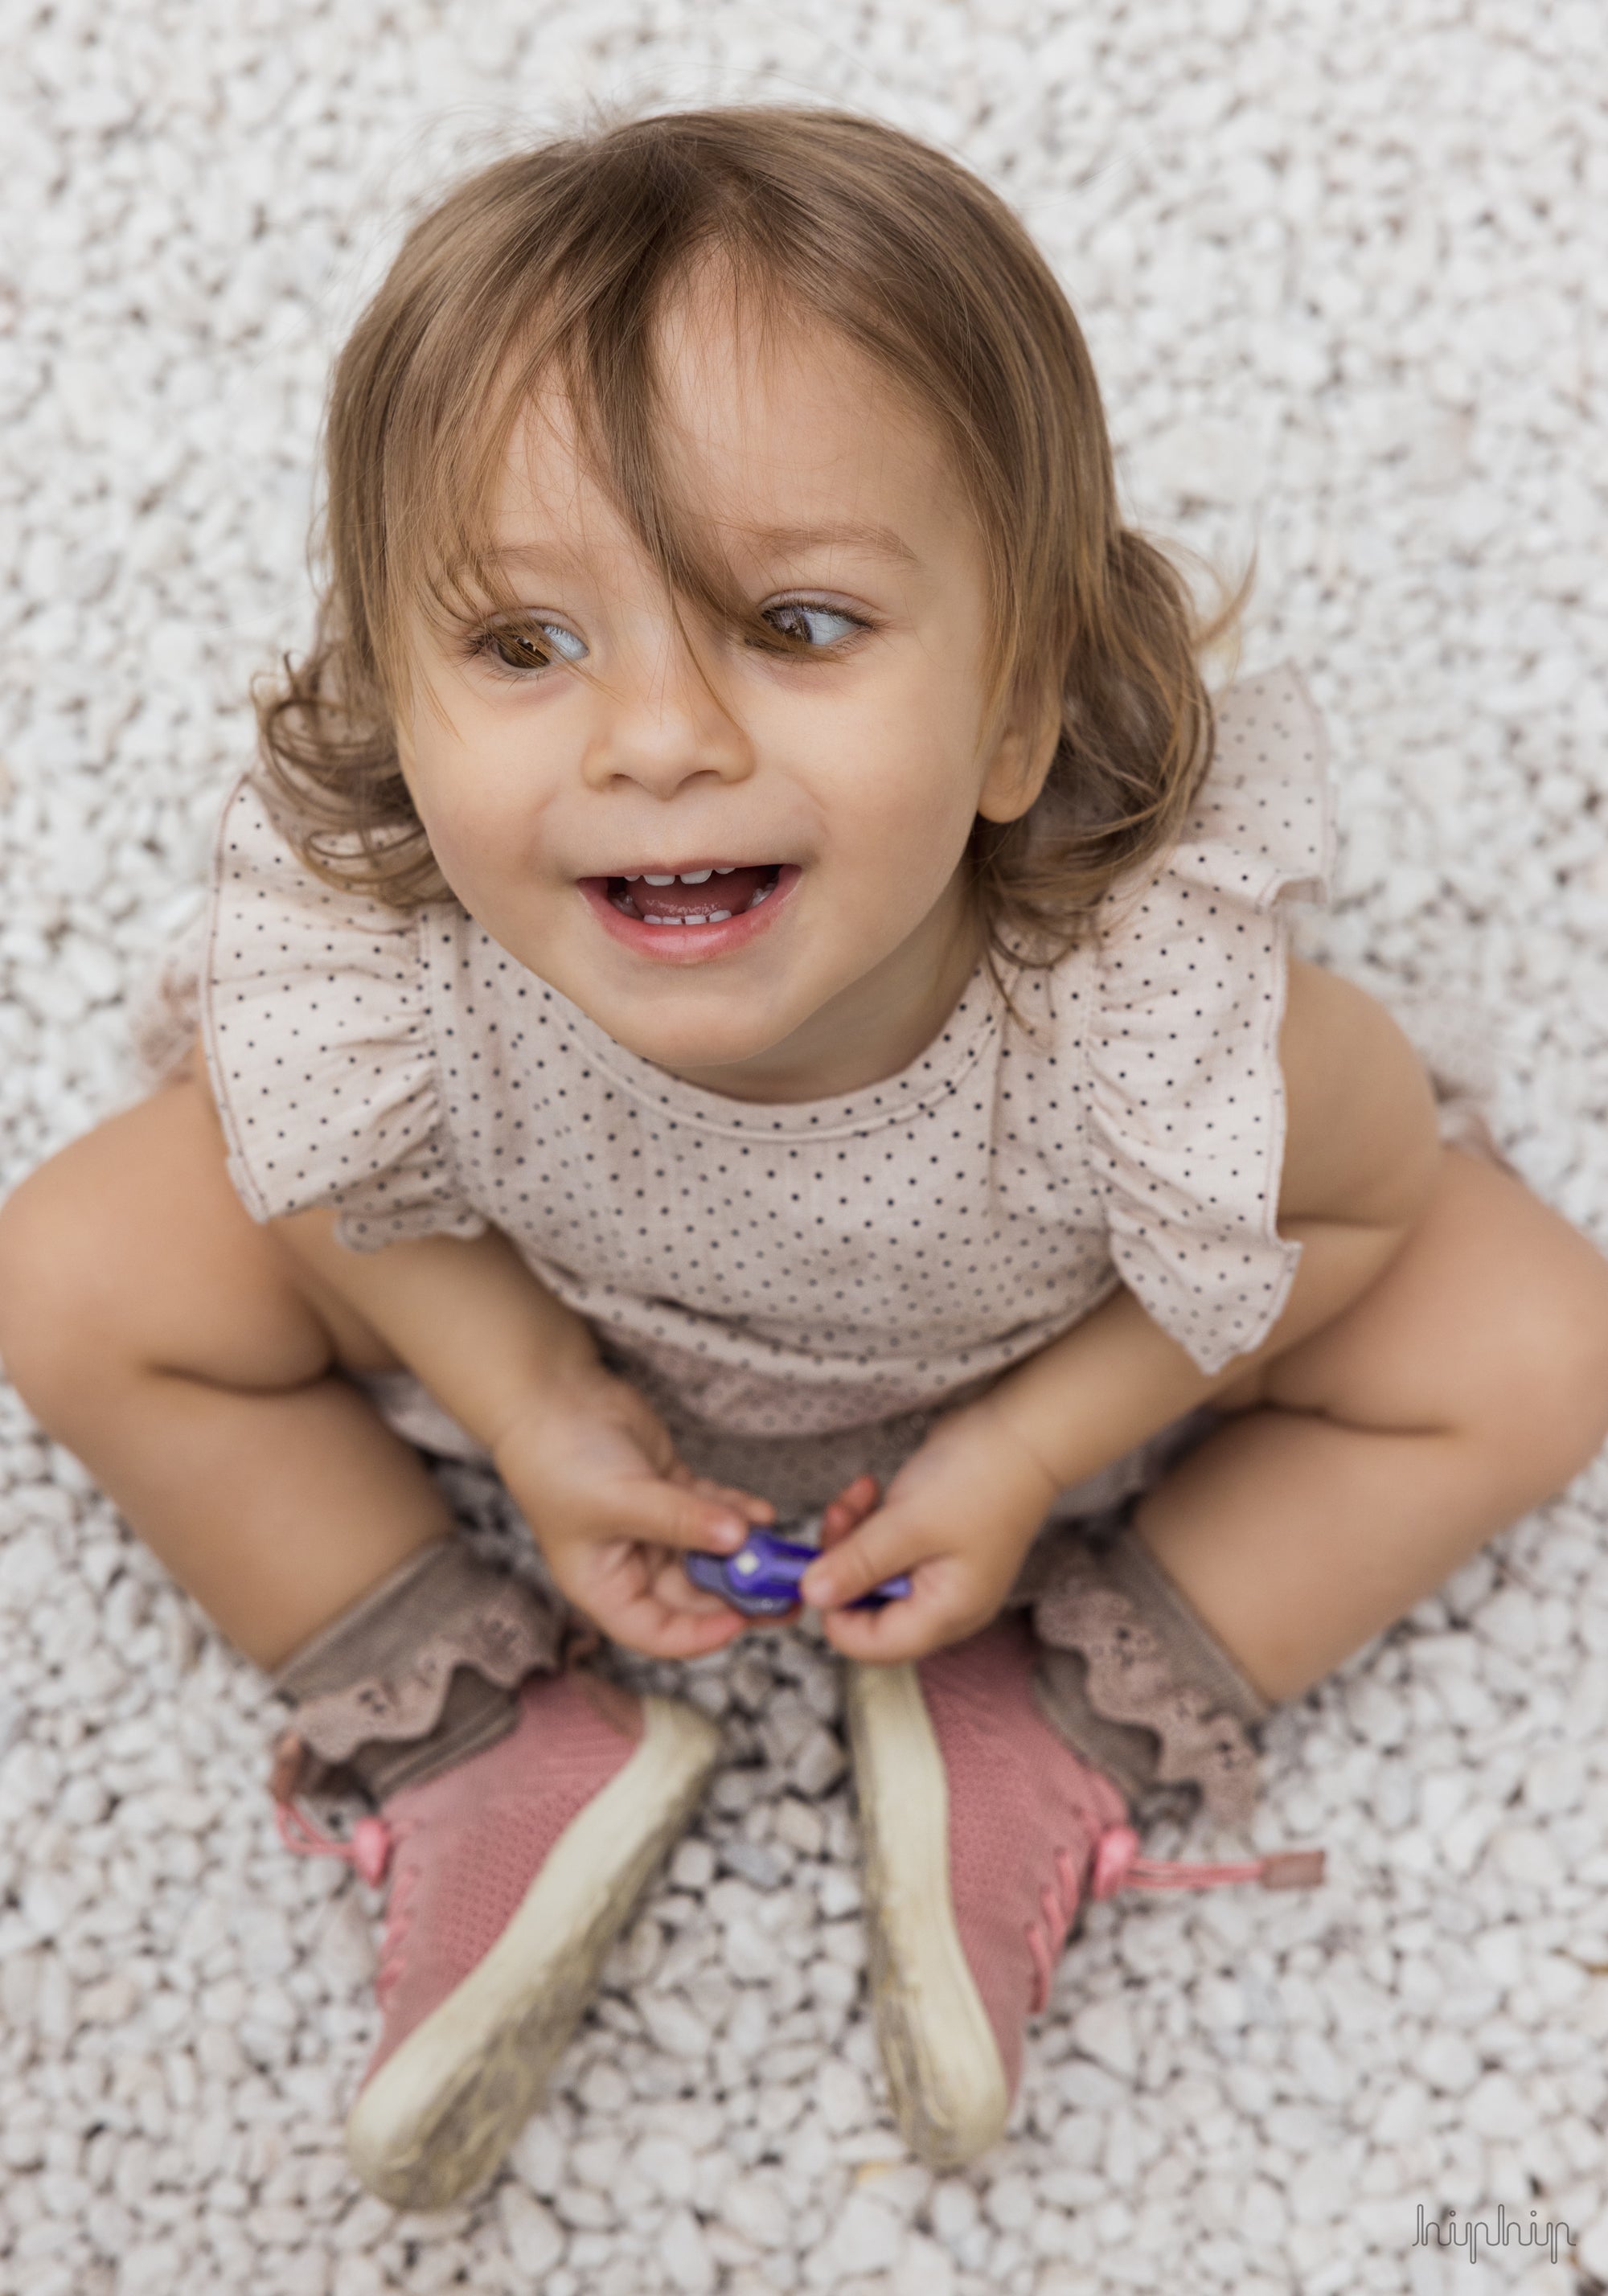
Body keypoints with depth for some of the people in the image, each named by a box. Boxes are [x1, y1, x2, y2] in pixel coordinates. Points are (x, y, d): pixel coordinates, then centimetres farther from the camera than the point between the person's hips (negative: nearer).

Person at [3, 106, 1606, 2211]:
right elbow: (336, 1155, -11)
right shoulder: (366, 949, -37)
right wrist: (531, 1402, -18)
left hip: (1033, 1353, 0)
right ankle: (502, 1757, 5)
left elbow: (1371, 1187, -18)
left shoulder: (1153, 1001, -42)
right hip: (569, 1307, 1)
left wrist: (1034, 1447, -20)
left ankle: (1030, 1737, 4)